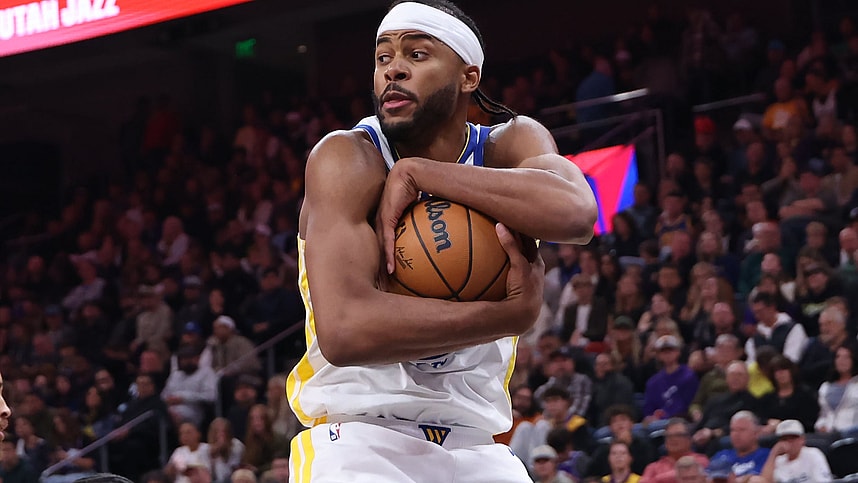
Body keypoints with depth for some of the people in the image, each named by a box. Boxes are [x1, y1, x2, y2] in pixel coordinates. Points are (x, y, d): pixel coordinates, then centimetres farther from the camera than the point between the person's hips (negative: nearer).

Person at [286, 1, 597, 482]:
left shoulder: (511, 144, 0)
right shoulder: (349, 157, -12)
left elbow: (575, 214, -24)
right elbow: (343, 332, -26)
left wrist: (416, 173, -22)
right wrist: (512, 315, -24)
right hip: (362, 440, -4)